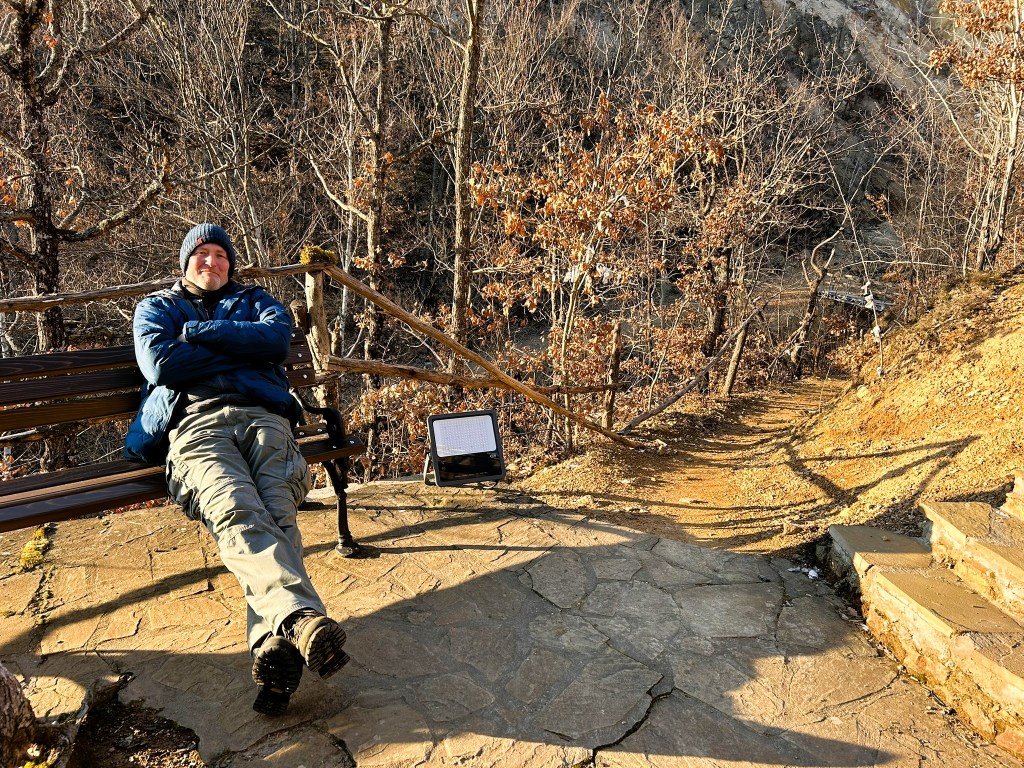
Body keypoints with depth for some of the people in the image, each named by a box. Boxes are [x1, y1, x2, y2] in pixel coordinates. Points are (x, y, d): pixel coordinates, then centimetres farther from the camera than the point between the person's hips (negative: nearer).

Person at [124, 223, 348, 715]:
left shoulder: (254, 301, 32)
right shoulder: (157, 307, 30)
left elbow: (279, 338, 6)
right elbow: (159, 363, 6)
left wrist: (200, 332, 6)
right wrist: (242, 349, 10)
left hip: (262, 415, 2)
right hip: (195, 425, -1)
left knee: (275, 511, -29)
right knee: (235, 511, -34)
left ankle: (275, 642, -48)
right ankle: (302, 618, -55)